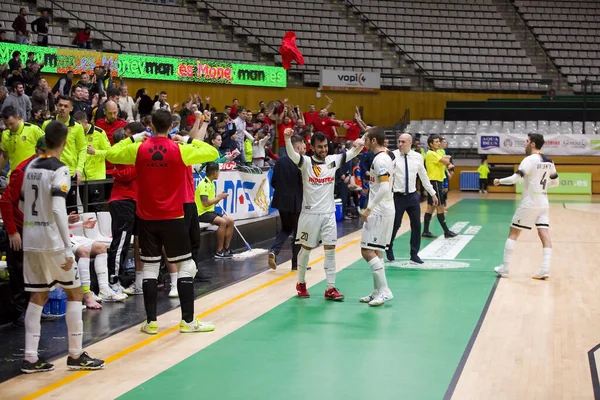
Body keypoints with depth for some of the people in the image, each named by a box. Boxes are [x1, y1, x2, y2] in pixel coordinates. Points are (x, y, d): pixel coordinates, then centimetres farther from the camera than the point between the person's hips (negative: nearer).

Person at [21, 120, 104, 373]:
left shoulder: (31, 166, 9)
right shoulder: (59, 170, -13)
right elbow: (58, 209, -23)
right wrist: (68, 248, -22)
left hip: (30, 239, 7)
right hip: (51, 241, -7)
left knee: (38, 297, 11)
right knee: (75, 292, 6)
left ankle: (30, 358, 8)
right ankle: (76, 355, 9)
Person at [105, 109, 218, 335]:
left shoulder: (139, 149, -4)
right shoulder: (180, 150, -10)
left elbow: (111, 155, 13)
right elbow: (212, 153, 0)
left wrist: (133, 139, 16)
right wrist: (191, 140, 8)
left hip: (146, 218, 2)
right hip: (172, 218, -2)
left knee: (150, 268, 8)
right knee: (186, 266, 6)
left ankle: (151, 322, 8)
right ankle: (188, 321, 5)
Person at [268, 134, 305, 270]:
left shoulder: (280, 161, 1)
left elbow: (273, 182, 4)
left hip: (282, 201, 5)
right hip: (297, 202, -5)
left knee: (286, 228, 21)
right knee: (298, 232, 9)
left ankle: (274, 251, -2)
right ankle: (296, 263, 14)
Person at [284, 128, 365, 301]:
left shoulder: (333, 160, 3)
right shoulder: (306, 162, -9)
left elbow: (352, 153, -1)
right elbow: (292, 154, -26)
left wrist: (360, 144, -24)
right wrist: (287, 139, -46)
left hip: (329, 213, 3)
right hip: (310, 213, -3)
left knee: (330, 249, 0)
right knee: (306, 248, 8)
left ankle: (331, 288, 3)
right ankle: (301, 283, 25)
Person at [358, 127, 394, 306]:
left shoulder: (380, 159, -18)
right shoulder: (387, 155, 11)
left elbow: (385, 189, -26)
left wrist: (369, 208, -21)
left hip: (379, 211, -10)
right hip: (382, 210, 10)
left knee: (367, 251, -10)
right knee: (375, 252, 14)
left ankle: (384, 291, -10)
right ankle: (377, 292, 18)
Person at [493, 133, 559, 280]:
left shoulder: (530, 160, -14)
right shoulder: (549, 161, 9)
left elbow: (515, 178, -22)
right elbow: (555, 182, 19)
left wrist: (499, 181, -7)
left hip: (529, 203, -6)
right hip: (543, 203, 6)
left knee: (513, 233, 3)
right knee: (545, 235, 0)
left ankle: (504, 268, 6)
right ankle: (545, 269, -9)